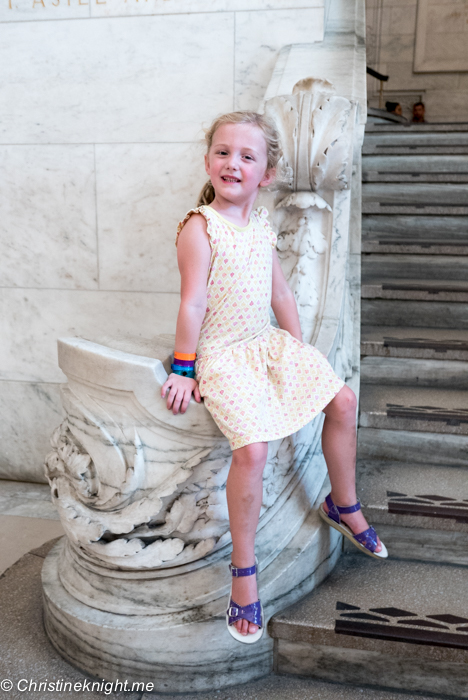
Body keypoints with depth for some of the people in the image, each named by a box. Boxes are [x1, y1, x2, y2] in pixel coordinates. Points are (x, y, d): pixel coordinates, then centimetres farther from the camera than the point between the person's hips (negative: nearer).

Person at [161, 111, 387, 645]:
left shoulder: (261, 225, 9)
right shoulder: (199, 228, -13)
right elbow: (193, 303, -16)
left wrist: (299, 350, 15)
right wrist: (182, 370, -15)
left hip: (268, 342, 8)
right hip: (221, 355, -7)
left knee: (342, 401, 5)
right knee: (252, 447, -24)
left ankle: (343, 506, 28)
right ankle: (243, 571, -6)